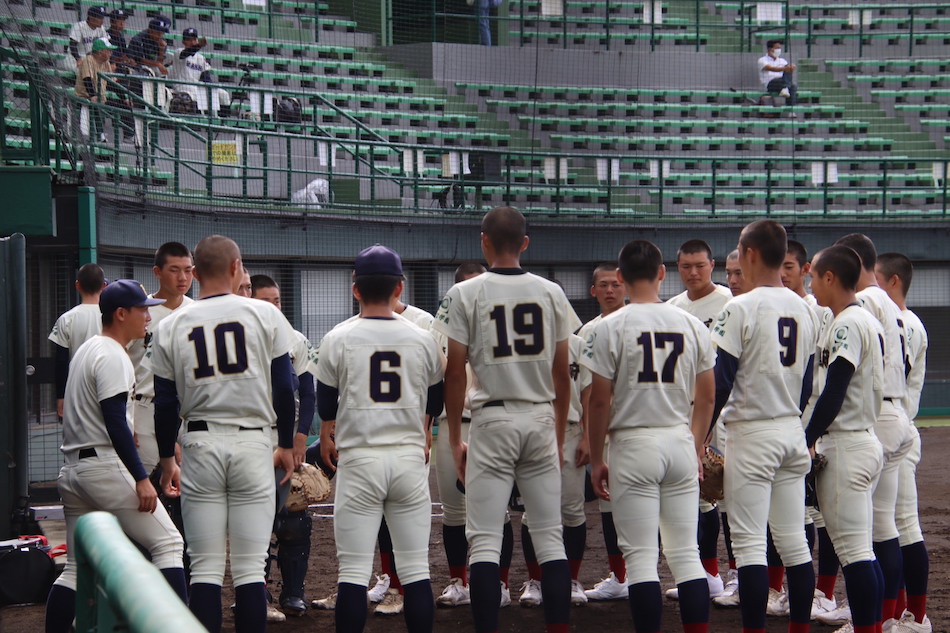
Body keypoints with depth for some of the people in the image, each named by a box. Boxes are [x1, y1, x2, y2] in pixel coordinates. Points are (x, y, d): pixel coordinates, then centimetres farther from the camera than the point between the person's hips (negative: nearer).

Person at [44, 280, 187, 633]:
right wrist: (141, 479, -21)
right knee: (168, 543, -6)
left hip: (72, 469, 10)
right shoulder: (113, 356, -11)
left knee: (77, 565, 11)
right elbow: (116, 424, -19)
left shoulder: (86, 350, 19)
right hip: (104, 466, -10)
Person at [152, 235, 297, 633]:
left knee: (205, 568, 5)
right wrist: (286, 445, 12)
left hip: (199, 446, 1)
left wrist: (167, 460, 16)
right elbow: (284, 388, 1)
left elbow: (165, 403, 6)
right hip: (252, 442, -1)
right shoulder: (265, 315, 1)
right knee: (250, 567, 2)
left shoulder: (171, 327, 4)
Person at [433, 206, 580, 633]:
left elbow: (455, 374, -4)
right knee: (549, 536, 7)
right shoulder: (551, 293, 5)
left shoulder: (465, 294, -3)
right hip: (541, 419, 3)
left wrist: (455, 439, 5)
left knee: (484, 538, -1)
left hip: (492, 421, -3)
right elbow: (562, 374, 9)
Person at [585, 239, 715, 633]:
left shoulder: (612, 327, -7)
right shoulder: (692, 325, 5)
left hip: (633, 443, -4)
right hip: (680, 441, 4)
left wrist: (596, 460, 3)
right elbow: (707, 397, 11)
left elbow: (600, 400, -7)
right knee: (686, 552, 9)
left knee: (641, 555, -2)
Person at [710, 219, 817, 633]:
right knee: (793, 540, 11)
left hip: (752, 433, -7)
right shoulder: (803, 311, 8)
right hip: (793, 434, 7)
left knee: (749, 542, -5)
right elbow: (806, 381, 14)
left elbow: (719, 383, -13)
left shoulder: (741, 309, -12)